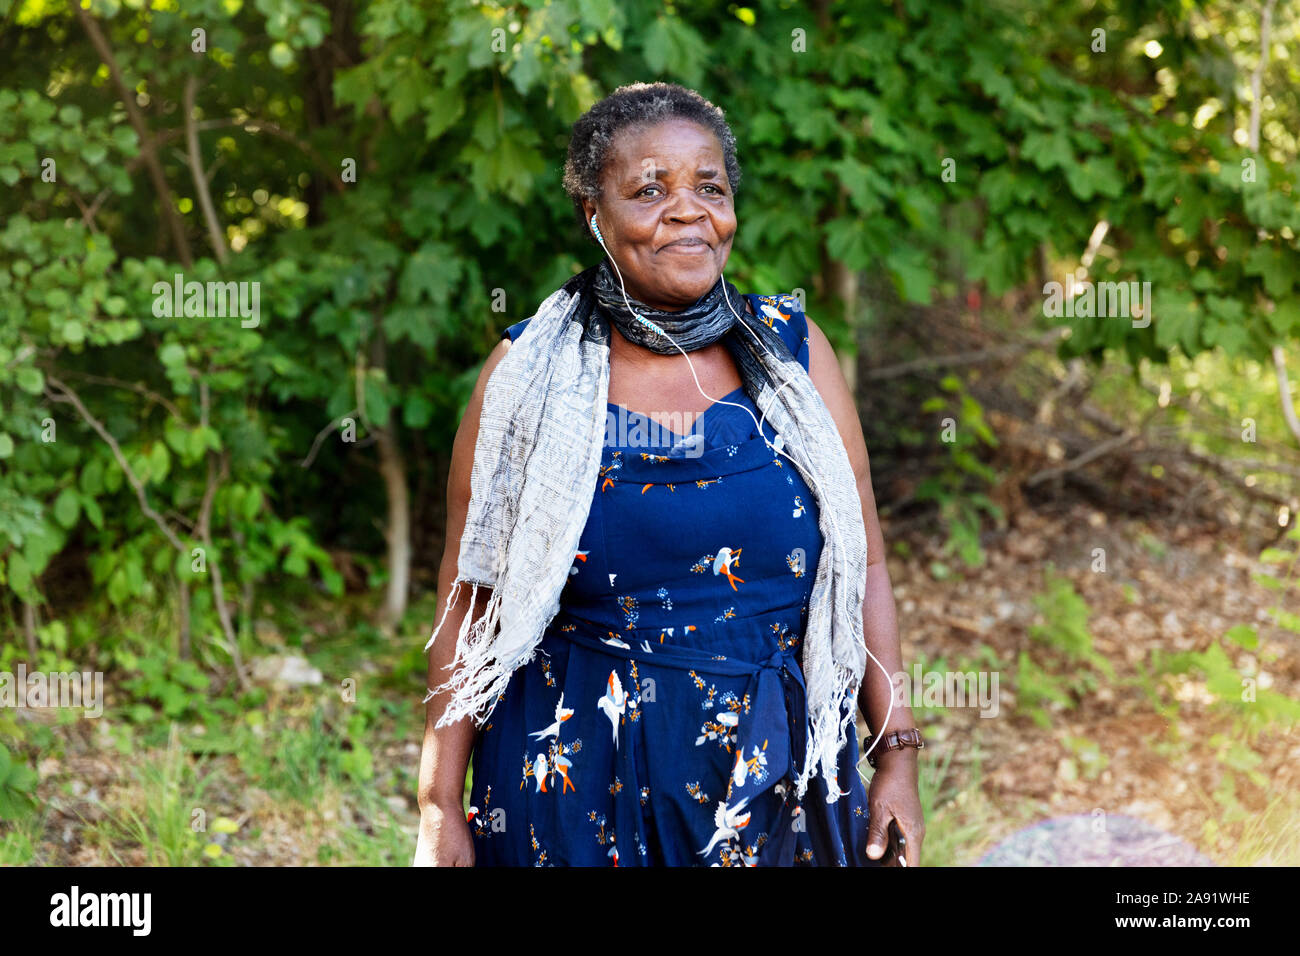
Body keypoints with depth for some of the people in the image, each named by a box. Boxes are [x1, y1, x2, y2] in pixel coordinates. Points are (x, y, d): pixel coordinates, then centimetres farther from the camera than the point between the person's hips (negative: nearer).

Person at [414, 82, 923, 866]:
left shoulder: (793, 351, 1)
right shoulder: (529, 373, -4)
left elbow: (864, 567, 4)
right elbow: (468, 602, -1)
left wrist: (898, 753, -1)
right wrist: (440, 810, -4)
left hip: (778, 779, 1)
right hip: (577, 791, -1)